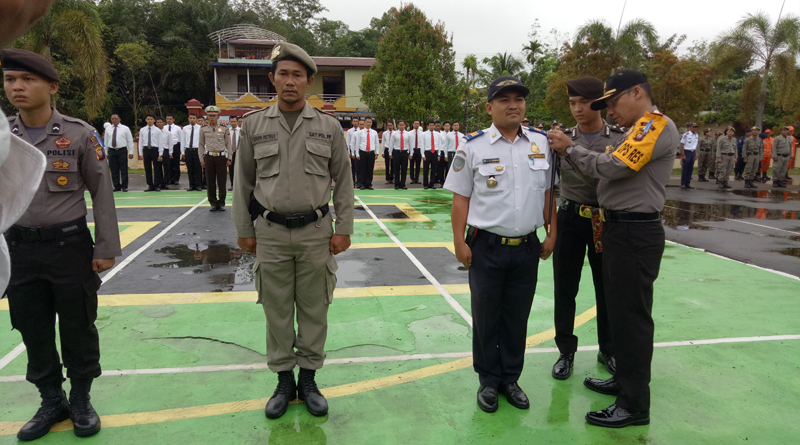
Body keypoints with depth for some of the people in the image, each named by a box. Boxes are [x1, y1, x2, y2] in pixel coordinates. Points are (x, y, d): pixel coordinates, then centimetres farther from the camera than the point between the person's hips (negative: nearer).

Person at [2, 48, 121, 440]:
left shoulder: (79, 134, -6)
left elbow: (101, 193, -4)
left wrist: (106, 248, -7)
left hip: (70, 245, -3)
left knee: (78, 328, 8)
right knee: (33, 331, 13)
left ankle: (81, 400, 28)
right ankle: (51, 401, 32)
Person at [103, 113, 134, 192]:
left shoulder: (125, 128, 4)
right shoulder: (108, 129, 11)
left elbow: (130, 141, 3)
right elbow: (106, 141, 14)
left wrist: (131, 152, -3)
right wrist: (106, 153, 10)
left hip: (122, 151, -3)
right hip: (111, 151, 3)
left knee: (124, 169, -2)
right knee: (114, 170, 3)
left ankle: (124, 186, 4)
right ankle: (117, 187, 10)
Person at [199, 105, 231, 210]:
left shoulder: (224, 129, 5)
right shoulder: (204, 130, 8)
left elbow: (228, 144, 6)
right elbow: (201, 145, 11)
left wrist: (229, 158, 0)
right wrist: (202, 159, 5)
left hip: (221, 157, -1)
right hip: (209, 157, 1)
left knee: (221, 182, 2)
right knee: (210, 182, 3)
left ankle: (221, 203, 11)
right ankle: (213, 203, 12)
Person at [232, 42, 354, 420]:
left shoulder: (328, 127, 2)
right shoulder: (253, 125, 4)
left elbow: (343, 181, 4)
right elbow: (243, 181, 8)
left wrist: (343, 229, -1)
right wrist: (244, 230, 6)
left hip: (315, 232, 0)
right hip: (270, 233, 1)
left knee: (314, 309, 8)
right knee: (276, 310, 8)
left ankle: (309, 379, 24)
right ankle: (284, 381, 25)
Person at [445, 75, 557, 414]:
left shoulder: (541, 144, 5)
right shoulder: (473, 146, -5)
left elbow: (547, 192, 11)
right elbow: (461, 198, -4)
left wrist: (551, 234, 8)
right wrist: (459, 243, -8)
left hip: (527, 247, 3)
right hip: (487, 247, -3)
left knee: (518, 316, 14)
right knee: (486, 316, 10)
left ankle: (510, 379, 31)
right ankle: (488, 381, 27)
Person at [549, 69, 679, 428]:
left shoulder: (657, 125, -12)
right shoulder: (638, 131, 19)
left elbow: (613, 166, -21)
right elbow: (613, 171, 13)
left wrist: (570, 149, -9)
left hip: (636, 234, -10)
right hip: (619, 230, 10)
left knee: (632, 316, -3)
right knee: (618, 310, 17)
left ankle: (635, 405, 9)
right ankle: (624, 380, 33)